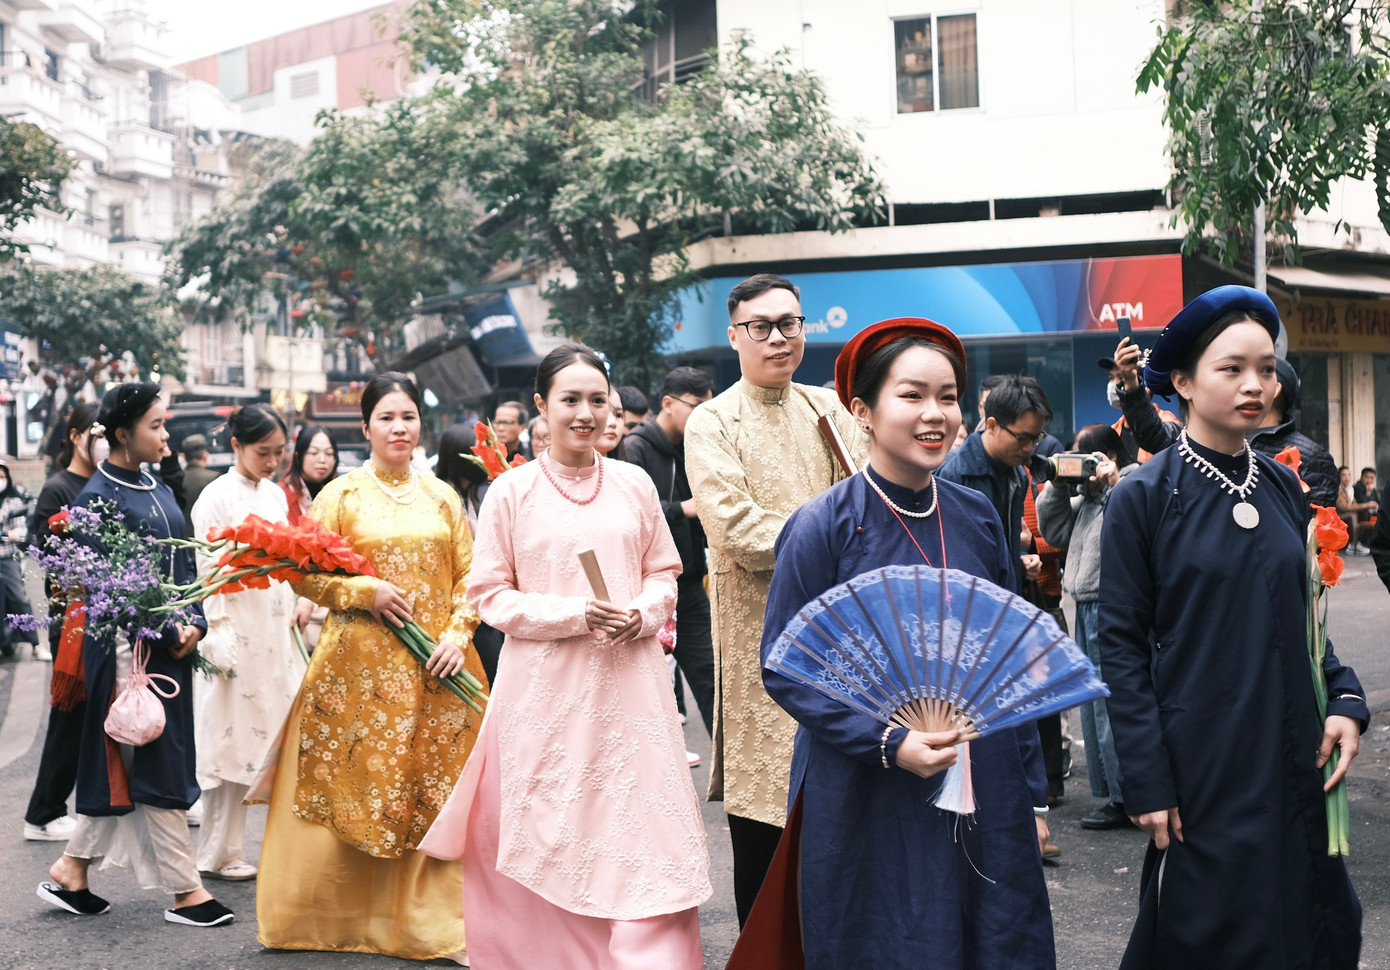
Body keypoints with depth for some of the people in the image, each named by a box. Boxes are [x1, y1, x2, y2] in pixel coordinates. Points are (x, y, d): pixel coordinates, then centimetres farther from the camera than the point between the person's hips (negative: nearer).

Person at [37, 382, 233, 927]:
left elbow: (183, 564, 14)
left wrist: (194, 624, -1)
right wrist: (168, 633, -15)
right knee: (154, 764, -2)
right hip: (128, 648, -8)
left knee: (124, 765, 13)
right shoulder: (98, 495, -11)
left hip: (171, 643, 8)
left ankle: (71, 870, 24)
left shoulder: (159, 492, 13)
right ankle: (185, 891, 3)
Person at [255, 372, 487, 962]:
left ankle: (428, 921, 12)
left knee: (433, 792, 3)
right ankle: (334, 915, 16)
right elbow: (304, 574, -1)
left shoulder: (441, 497, 10)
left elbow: (468, 575, 9)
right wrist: (366, 591, -12)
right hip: (360, 665, -2)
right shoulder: (342, 494, 2)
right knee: (356, 786, 0)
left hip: (433, 669, 3)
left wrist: (458, 633, -5)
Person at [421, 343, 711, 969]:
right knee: (551, 833, 4)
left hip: (629, 682, 2)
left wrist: (643, 612, -8)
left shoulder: (634, 484, 7)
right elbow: (490, 594, 0)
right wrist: (573, 615, -13)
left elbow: (663, 572, 14)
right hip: (547, 687, -2)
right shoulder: (512, 490, -1)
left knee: (644, 823, -2)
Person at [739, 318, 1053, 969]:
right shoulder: (822, 527, -11)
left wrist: (1033, 794, 9)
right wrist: (887, 742, -21)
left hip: (984, 797, 4)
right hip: (871, 811, -4)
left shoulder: (977, 517, 3)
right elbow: (784, 671, -9)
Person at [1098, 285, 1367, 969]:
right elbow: (1121, 646, -9)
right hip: (1198, 768, -5)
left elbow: (1301, 618, 16)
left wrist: (1343, 699, -1)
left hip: (1291, 760, 5)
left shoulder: (1284, 488, 7)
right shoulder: (1142, 498, -9)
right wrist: (1147, 782, -13)